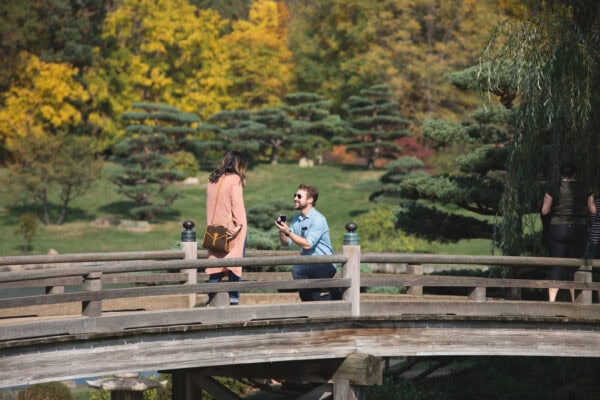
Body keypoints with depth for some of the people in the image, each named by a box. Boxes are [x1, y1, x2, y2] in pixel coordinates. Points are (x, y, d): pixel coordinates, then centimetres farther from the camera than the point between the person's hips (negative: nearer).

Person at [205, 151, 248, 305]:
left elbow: (209, 206, 10)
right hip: (232, 228, -6)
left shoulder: (212, 181, 11)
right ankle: (233, 298, -2)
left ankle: (211, 297, 3)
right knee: (234, 263, -1)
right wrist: (239, 224, -15)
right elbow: (237, 204, -14)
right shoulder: (234, 179, -8)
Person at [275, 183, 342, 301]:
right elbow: (285, 243, 6)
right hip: (309, 265, 8)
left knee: (297, 269, -31)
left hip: (325, 266, -8)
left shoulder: (318, 219, -15)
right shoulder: (296, 220, 10)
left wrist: (288, 231, -25)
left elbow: (307, 244, -23)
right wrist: (282, 231, -13)